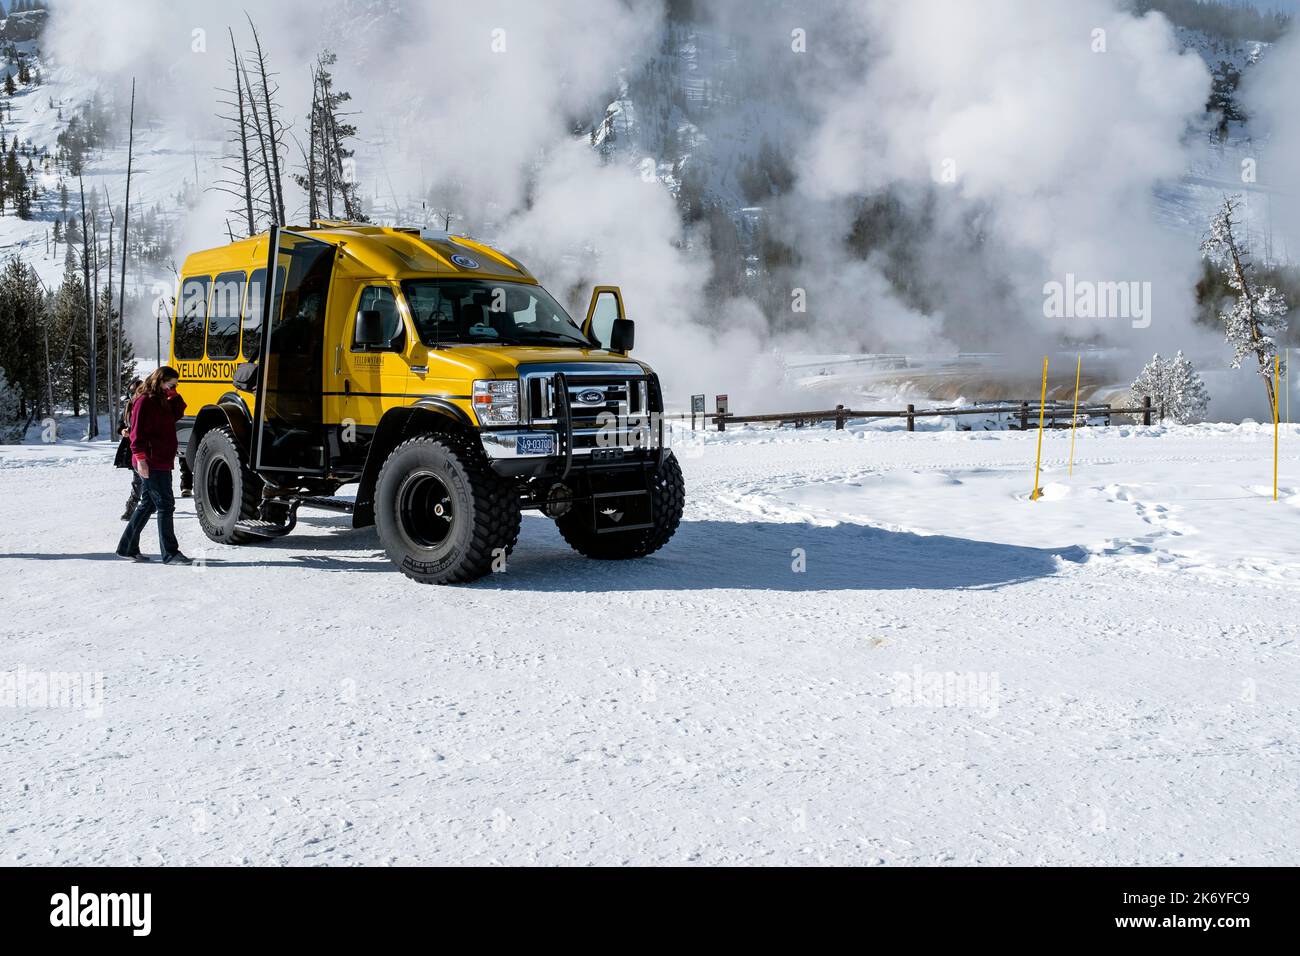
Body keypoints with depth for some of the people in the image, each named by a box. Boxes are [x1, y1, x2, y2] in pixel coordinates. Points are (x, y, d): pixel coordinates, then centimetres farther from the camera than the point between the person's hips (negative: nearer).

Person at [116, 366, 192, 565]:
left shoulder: (161, 401, 16)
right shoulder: (145, 401, -12)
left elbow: (177, 414, 17)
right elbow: (138, 432, -17)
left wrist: (174, 396, 4)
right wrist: (140, 457, -23)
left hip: (162, 463, 10)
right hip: (151, 464, -10)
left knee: (147, 505, 14)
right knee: (165, 505, -7)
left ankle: (127, 548, 21)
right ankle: (170, 553, -4)